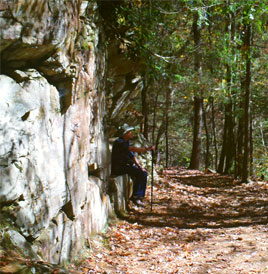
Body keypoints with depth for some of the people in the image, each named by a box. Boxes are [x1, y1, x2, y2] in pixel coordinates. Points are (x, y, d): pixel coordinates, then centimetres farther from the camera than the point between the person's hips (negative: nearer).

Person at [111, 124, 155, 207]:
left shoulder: (127, 142, 17)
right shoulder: (119, 142, -14)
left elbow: (133, 157, 19)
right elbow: (133, 149, -26)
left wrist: (140, 167, 7)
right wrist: (146, 149, -30)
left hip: (126, 166, 9)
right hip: (118, 168, -9)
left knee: (143, 173, -6)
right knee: (139, 173, -23)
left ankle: (138, 197, -6)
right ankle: (135, 196, -16)